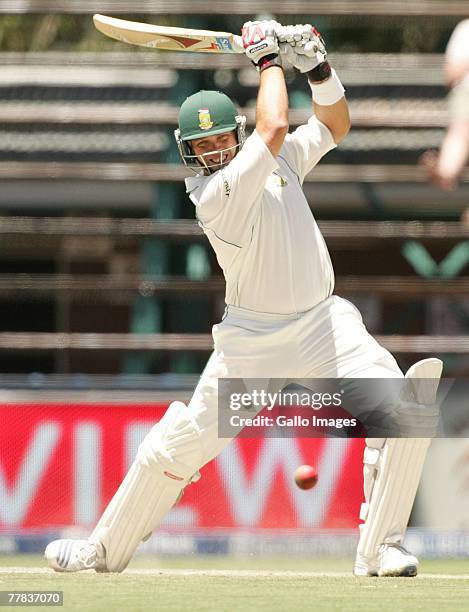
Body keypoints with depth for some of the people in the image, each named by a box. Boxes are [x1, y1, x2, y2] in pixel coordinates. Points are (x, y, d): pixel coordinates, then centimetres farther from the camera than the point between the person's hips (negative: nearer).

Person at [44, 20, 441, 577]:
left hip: (324, 323, 4)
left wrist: (317, 66, -4)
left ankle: (379, 549, -7)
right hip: (252, 337, -4)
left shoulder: (280, 160, 1)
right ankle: (105, 548, 20)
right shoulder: (214, 193, -20)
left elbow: (335, 126, 12)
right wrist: (270, 59, -15)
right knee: (181, 443, 0)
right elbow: (273, 128, -28)